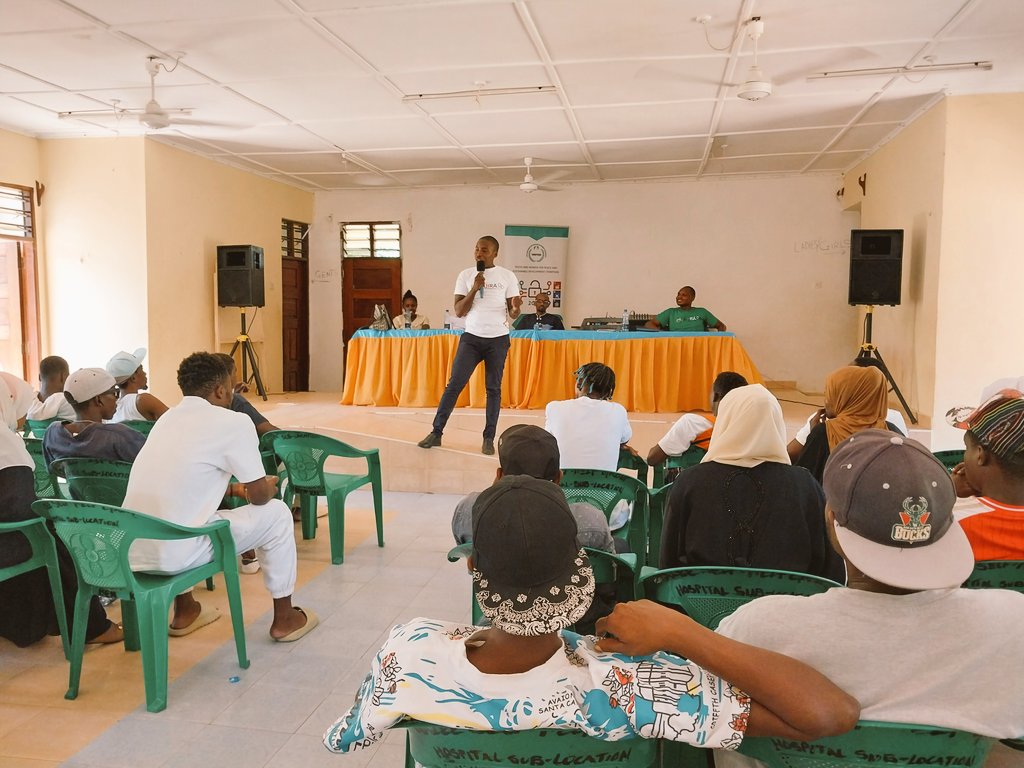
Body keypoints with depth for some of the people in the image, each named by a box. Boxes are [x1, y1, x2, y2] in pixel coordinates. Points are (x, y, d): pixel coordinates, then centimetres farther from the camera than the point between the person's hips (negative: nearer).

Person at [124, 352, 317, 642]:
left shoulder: (168, 418, 15)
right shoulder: (234, 422, -7)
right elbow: (259, 496, -1)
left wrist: (234, 488, 37)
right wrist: (268, 487, 21)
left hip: (129, 551, 7)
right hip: (175, 554, -7)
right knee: (277, 513, 10)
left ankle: (185, 611, 41)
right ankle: (284, 619, 23)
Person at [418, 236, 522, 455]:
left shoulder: (508, 276, -1)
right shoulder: (466, 275, 2)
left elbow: (512, 314, -1)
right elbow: (459, 311, -2)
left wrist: (516, 309, -25)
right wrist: (474, 289, -15)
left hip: (498, 339, 0)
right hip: (471, 337, 1)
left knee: (493, 388, 3)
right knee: (454, 384, -2)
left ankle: (489, 439, 9)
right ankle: (436, 433, 4)